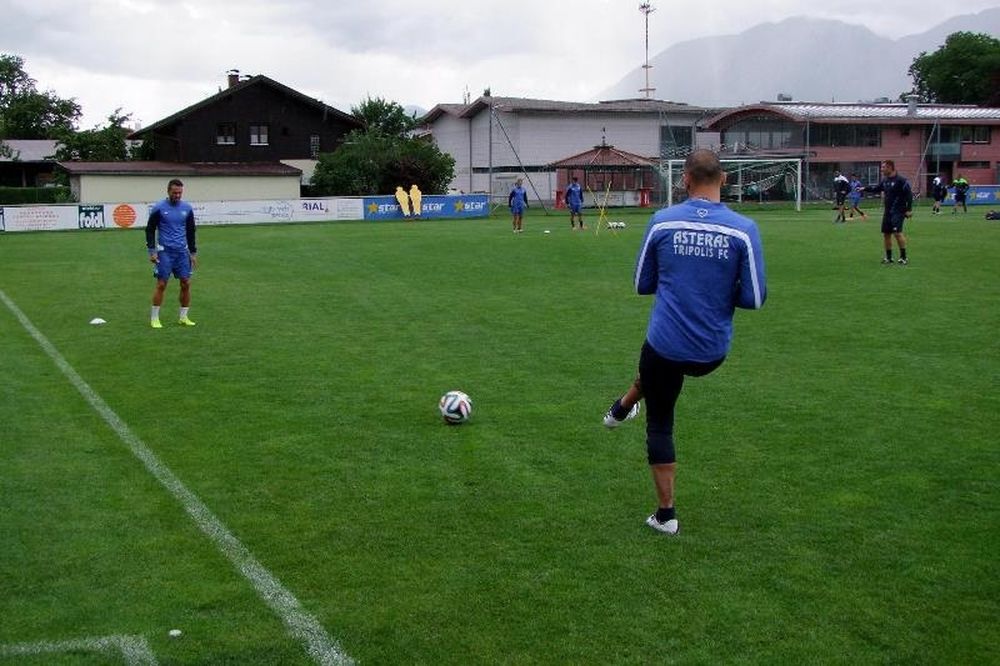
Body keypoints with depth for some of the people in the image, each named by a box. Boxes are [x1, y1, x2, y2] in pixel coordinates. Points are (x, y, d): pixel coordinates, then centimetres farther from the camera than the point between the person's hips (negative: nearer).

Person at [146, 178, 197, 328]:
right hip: (165, 251, -4)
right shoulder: (159, 208, -4)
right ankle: (154, 318, 5)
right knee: (161, 284, -5)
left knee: (186, 283, 1)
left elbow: (191, 231, 15)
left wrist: (193, 253, 13)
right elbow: (150, 230, 0)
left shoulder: (187, 208, 6)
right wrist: (152, 251, -7)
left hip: (182, 251, 4)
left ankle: (183, 317, 14)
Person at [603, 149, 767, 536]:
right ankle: (623, 407, 59)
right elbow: (754, 298, -7)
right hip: (712, 352, 2)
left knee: (659, 425, 18)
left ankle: (666, 514, 25)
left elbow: (642, 284, 3)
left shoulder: (662, 221, -8)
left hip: (666, 342, -2)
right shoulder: (743, 229, -10)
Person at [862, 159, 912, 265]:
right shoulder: (884, 180, 10)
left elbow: (909, 194, -13)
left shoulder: (901, 180, -12)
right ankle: (889, 257, 19)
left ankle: (903, 257, -7)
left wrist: (909, 209, -16)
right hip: (887, 212, 8)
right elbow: (876, 188, 28)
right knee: (886, 233, 8)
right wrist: (865, 188, 18)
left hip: (898, 212, -8)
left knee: (897, 233, -16)